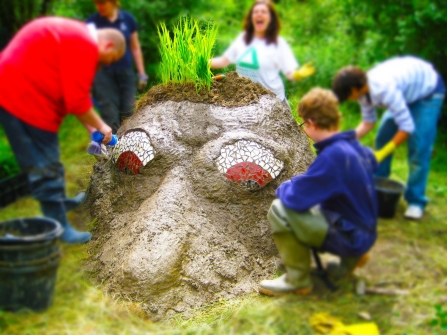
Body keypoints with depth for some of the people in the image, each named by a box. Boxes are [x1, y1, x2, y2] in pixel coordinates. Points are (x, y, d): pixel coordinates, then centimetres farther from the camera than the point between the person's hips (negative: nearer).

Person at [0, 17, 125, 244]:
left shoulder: (76, 37, 17)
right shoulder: (84, 44, -16)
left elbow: (71, 94, 18)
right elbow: (77, 99, -18)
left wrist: (91, 128, 15)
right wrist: (100, 125, -4)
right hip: (23, 97, -11)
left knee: (45, 160, 23)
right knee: (44, 166, -5)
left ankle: (60, 202, 39)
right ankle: (60, 228, 3)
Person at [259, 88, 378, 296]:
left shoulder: (333, 155, -26)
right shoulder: (356, 147, 1)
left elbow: (296, 198, -27)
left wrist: (283, 188, -1)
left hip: (348, 236, -9)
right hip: (363, 232, 9)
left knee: (280, 210, -17)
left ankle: (298, 280, -2)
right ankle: (350, 256, 20)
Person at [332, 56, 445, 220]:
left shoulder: (384, 89, -41)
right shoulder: (363, 89, -15)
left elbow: (407, 127, -36)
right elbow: (368, 122, -1)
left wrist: (382, 154, -30)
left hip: (428, 91, -8)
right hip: (406, 89, 8)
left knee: (419, 148, -14)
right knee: (382, 137, 5)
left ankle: (416, 201, -2)